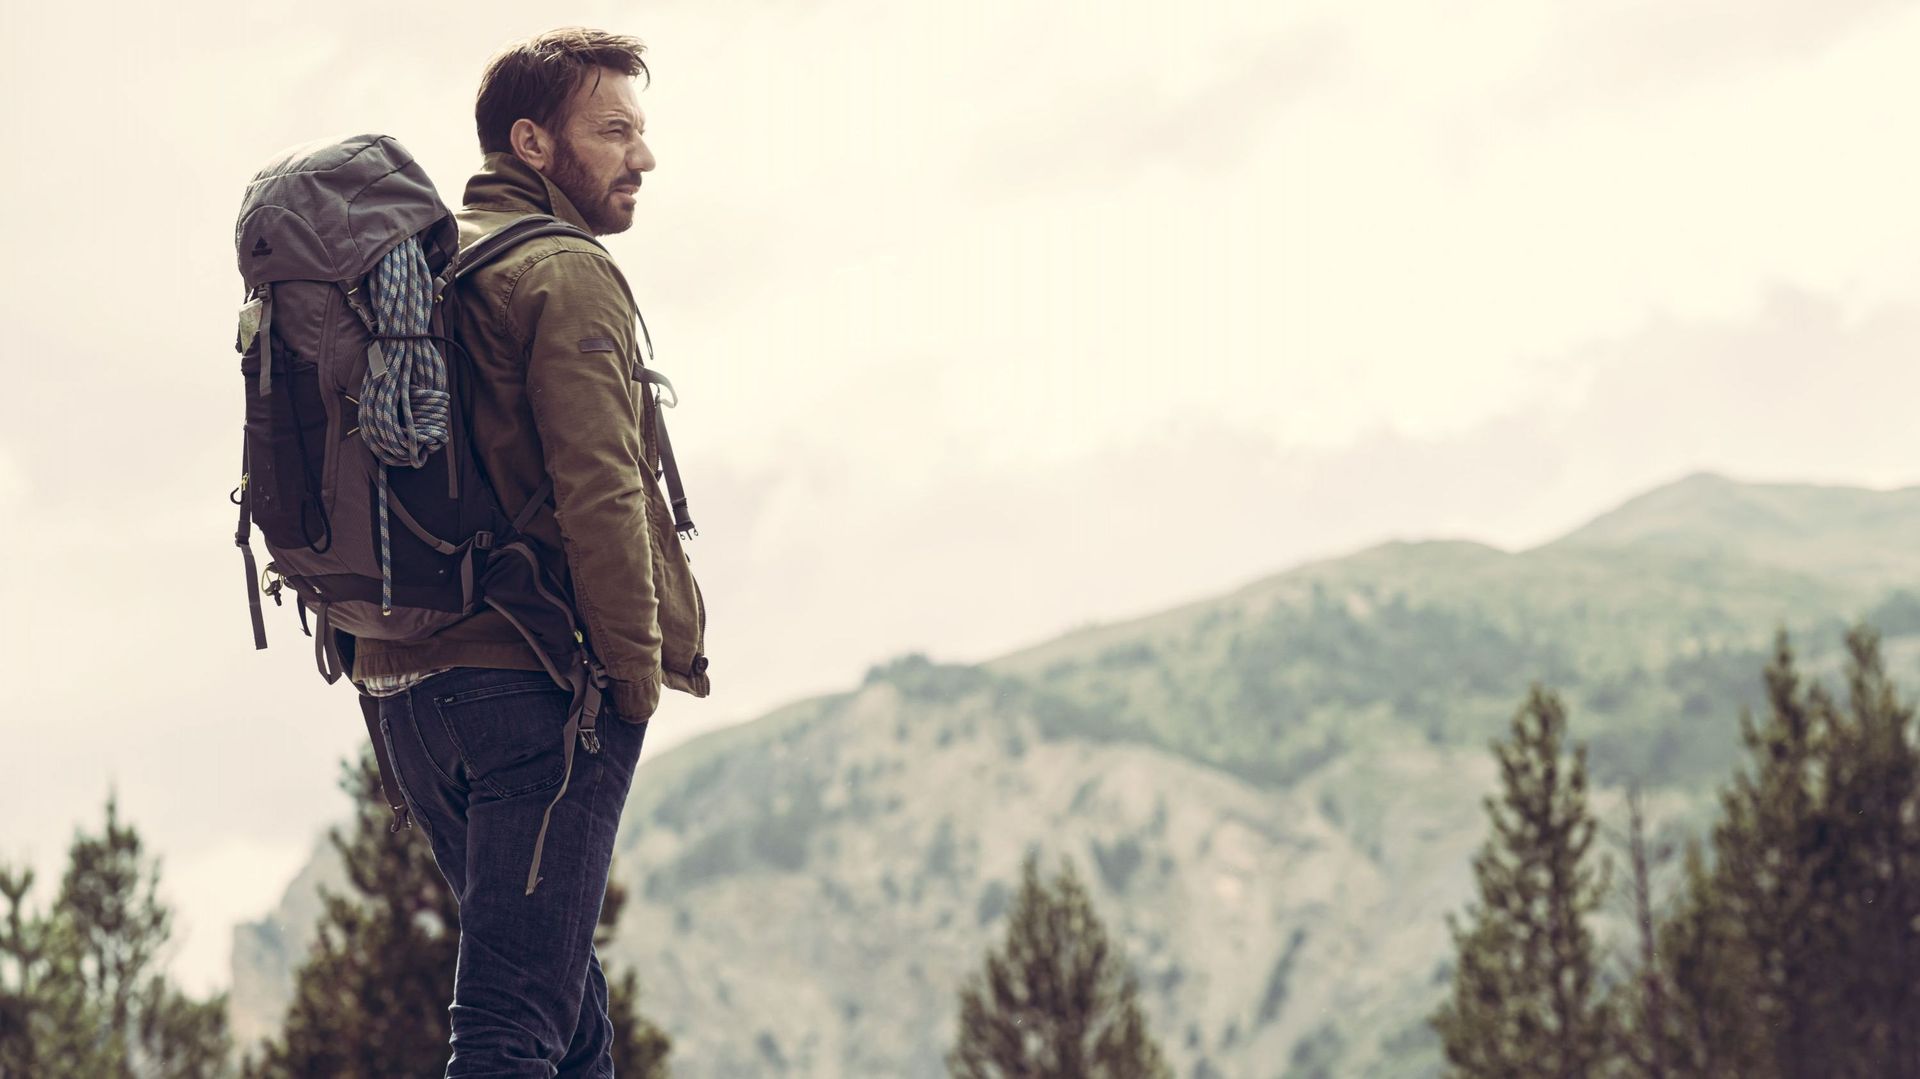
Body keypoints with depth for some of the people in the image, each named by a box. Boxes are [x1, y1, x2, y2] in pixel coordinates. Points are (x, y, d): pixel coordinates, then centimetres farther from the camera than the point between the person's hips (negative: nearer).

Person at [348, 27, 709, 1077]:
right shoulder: (565, 273, -9)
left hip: (406, 684, 8)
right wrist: (639, 672, -11)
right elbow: (599, 494, -18)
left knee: (561, 990, 18)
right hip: (538, 686, -8)